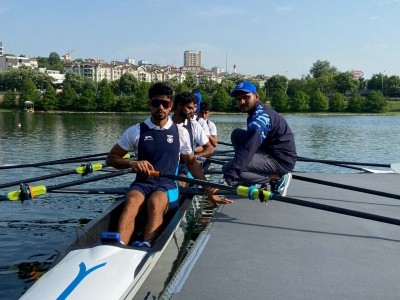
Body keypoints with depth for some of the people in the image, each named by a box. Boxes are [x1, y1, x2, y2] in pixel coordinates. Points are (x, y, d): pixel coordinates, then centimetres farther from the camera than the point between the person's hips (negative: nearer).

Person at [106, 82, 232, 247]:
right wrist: (132, 163, -12)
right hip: (142, 184, 0)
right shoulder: (136, 131, 5)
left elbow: (191, 162, 19)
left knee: (155, 202, -36)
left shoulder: (181, 132, 9)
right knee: (132, 201, -36)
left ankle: (145, 247, -57)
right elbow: (111, 158, 10)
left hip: (168, 186, 0)